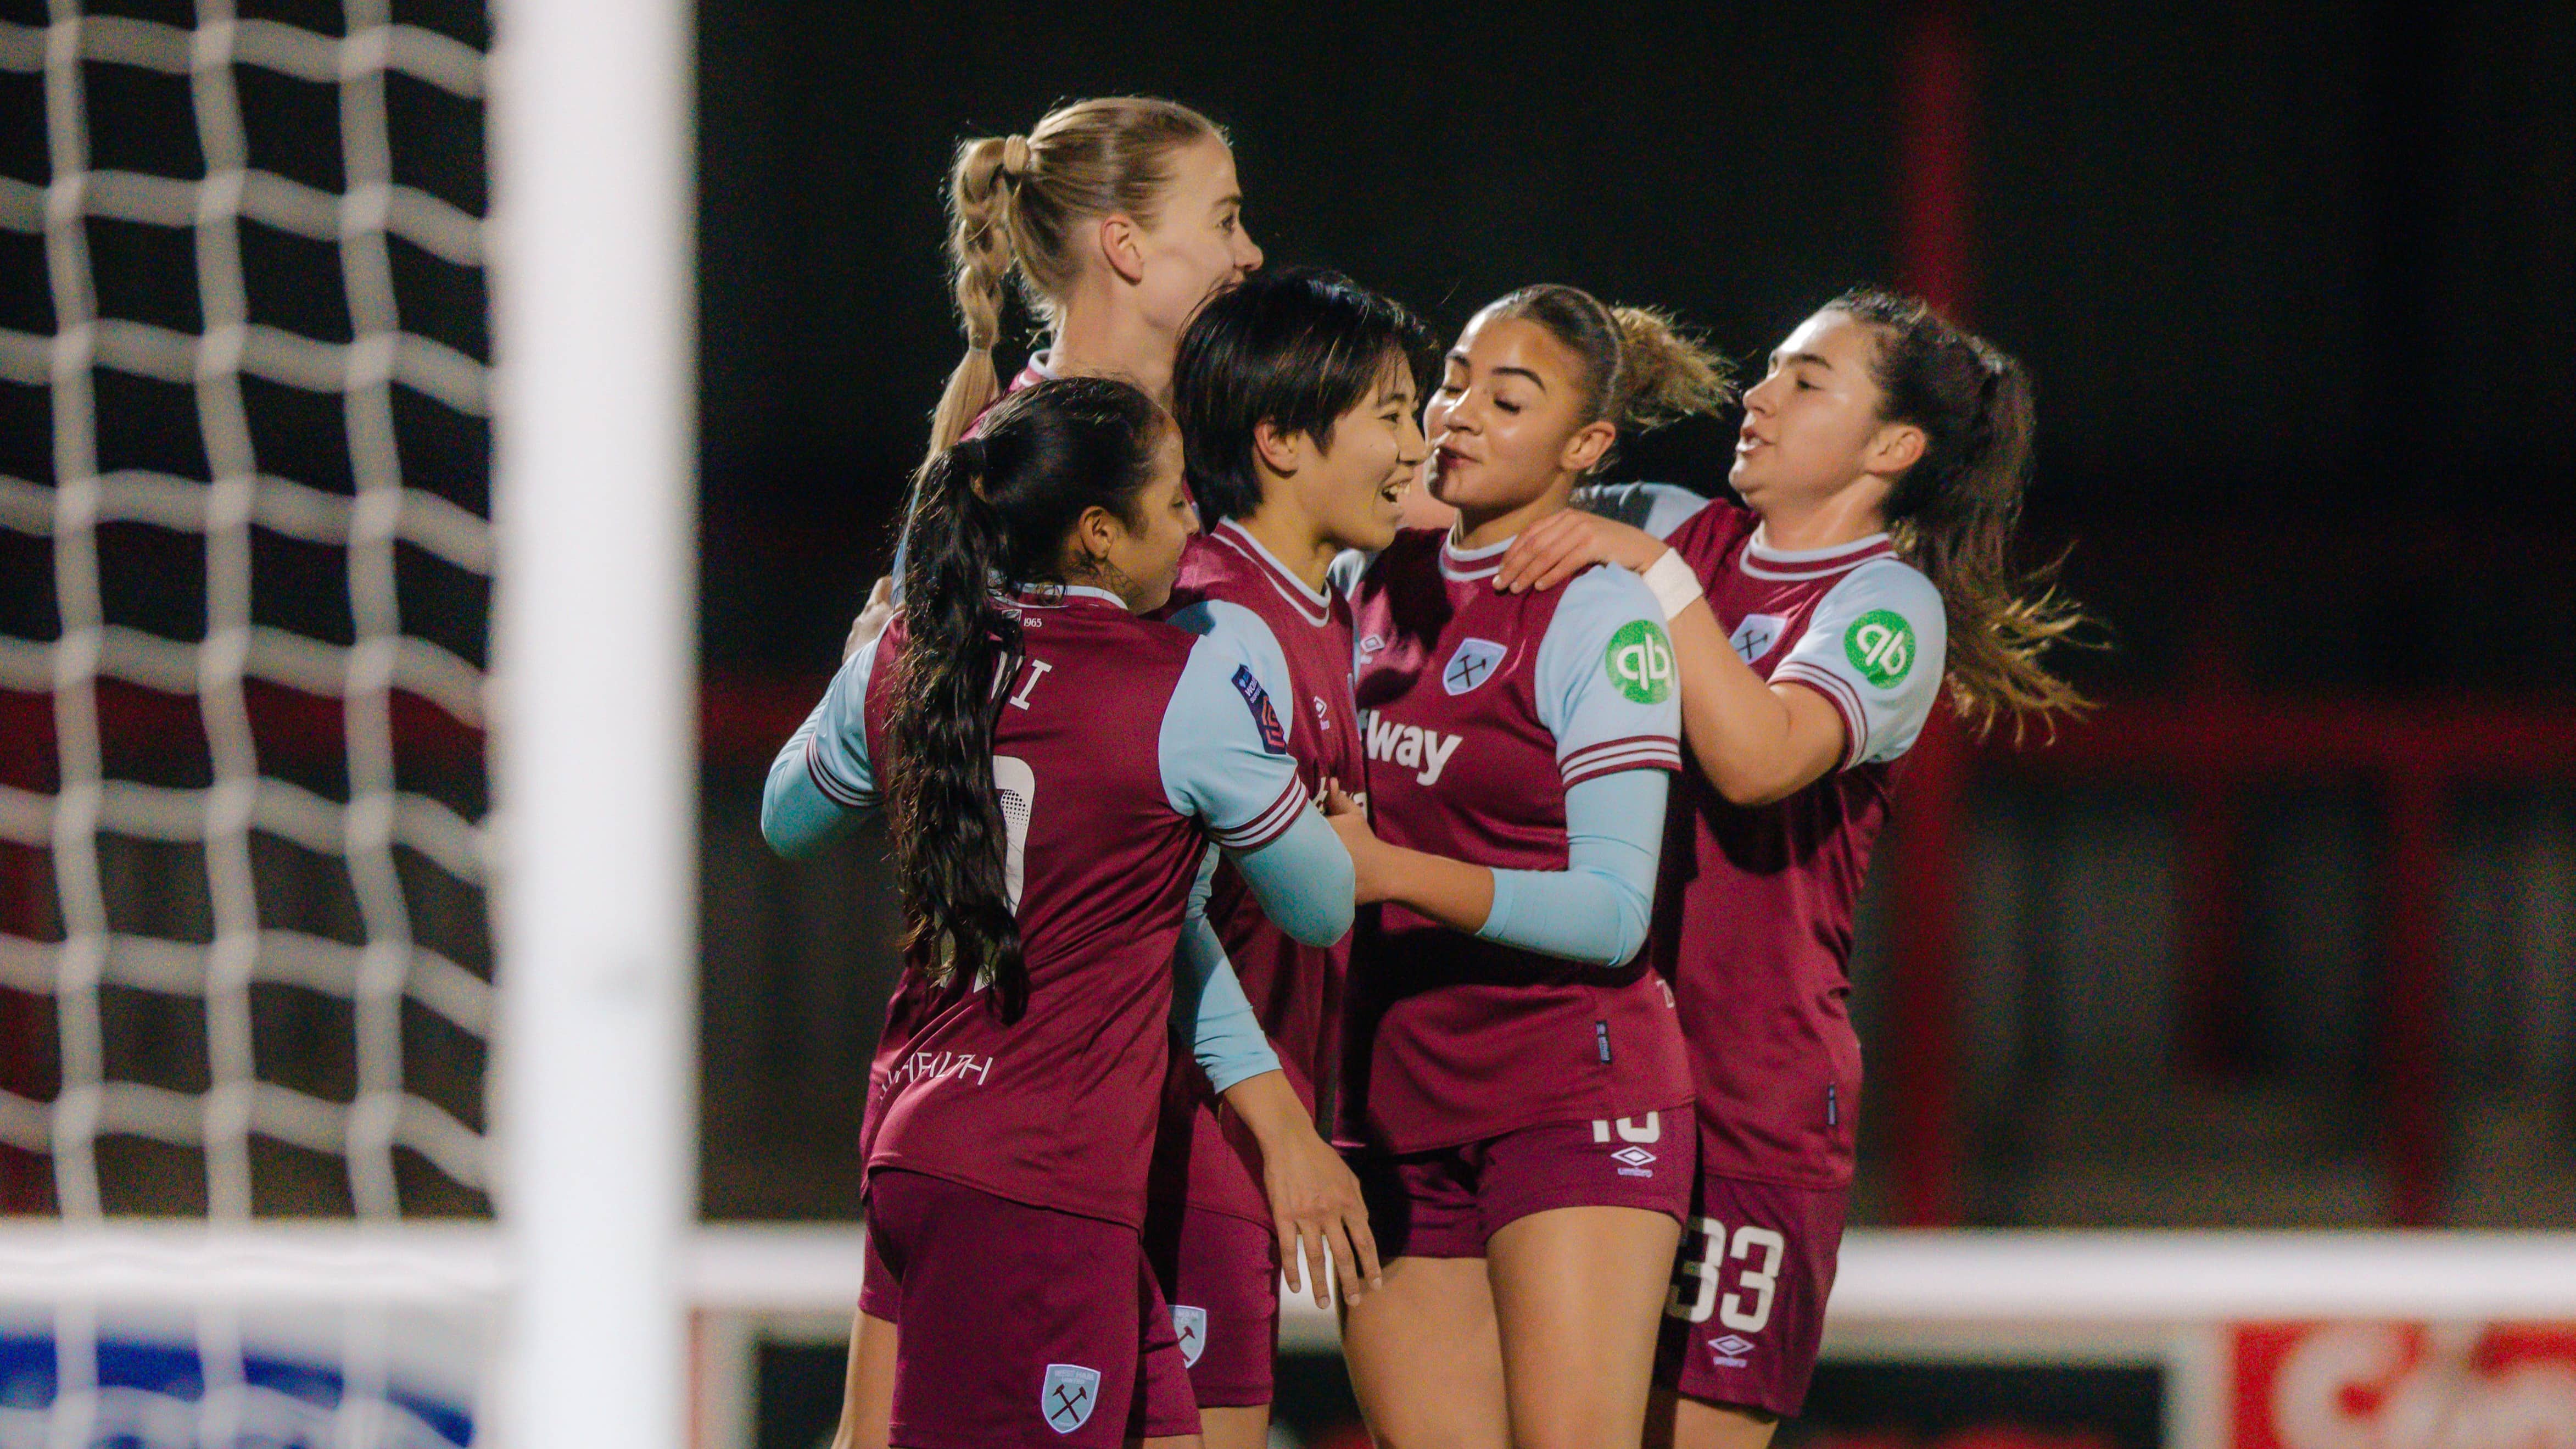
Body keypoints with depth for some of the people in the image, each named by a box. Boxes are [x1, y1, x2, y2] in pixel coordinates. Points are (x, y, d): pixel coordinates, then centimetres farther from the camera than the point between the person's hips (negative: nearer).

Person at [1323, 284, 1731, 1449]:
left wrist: (1394, 871, -21)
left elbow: (1615, 909, -15)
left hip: (1571, 1099, -6)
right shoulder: (1377, 580, 11)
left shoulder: (1600, 617, -8)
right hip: (1398, 1103, 6)